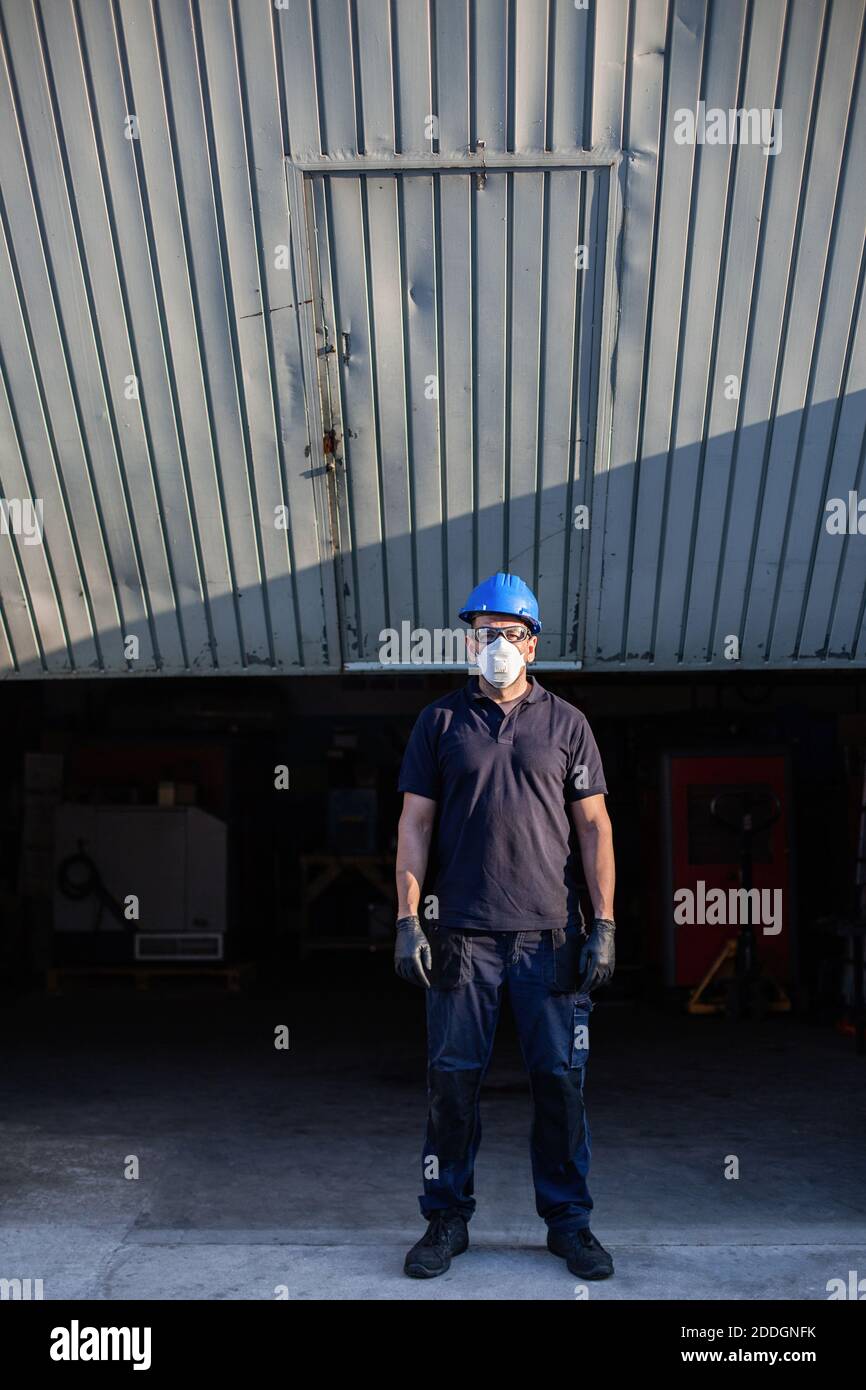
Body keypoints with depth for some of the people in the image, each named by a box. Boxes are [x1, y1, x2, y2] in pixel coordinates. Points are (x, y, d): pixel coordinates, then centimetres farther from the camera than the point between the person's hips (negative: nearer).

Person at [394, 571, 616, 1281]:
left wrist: (605, 922, -1)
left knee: (561, 1080, 5)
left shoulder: (566, 723, 8)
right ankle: (447, 1219, 18)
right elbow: (414, 825, 6)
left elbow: (594, 827, 7)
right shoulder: (441, 722, 8)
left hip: (551, 933, 0)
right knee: (453, 1079, 4)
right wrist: (407, 918, -2)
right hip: (462, 933, 0)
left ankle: (568, 1221, 19)